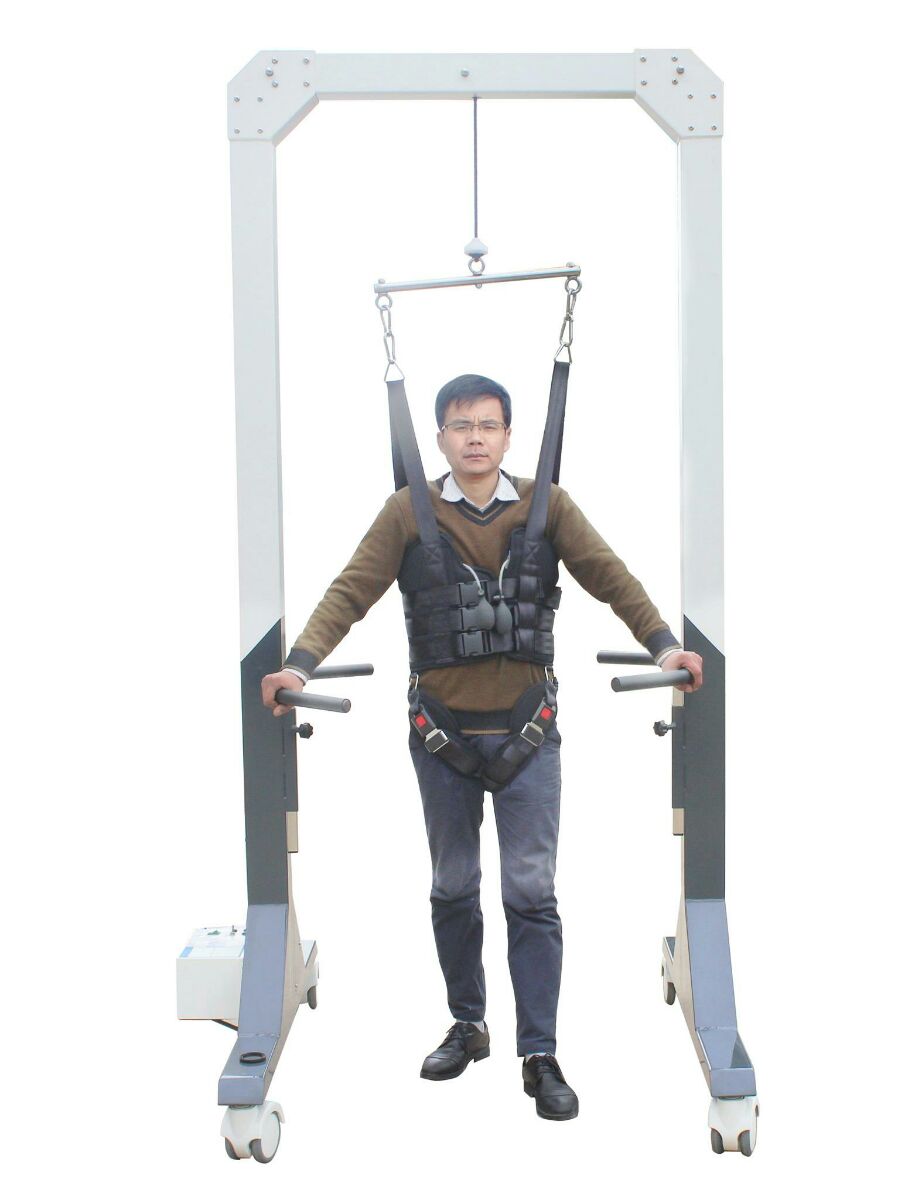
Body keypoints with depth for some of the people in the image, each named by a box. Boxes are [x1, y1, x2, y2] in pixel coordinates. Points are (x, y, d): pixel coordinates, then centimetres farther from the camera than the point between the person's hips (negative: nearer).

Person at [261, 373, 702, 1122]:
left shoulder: (546, 506, 0)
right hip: (443, 733, 1)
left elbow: (609, 575, -6)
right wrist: (301, 662, -24)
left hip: (526, 731, -1)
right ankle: (468, 1026, 32)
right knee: (453, 888, 14)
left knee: (531, 892, 0)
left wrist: (663, 643, -21)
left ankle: (540, 1055, 8)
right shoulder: (410, 512, -2)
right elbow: (353, 590, -9)